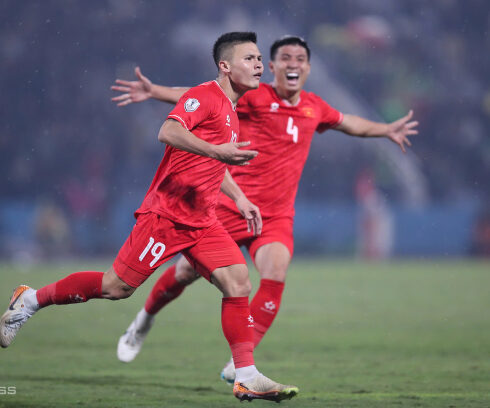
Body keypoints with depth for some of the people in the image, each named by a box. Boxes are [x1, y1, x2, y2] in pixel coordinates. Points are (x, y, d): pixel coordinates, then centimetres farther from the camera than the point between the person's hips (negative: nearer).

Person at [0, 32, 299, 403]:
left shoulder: (230, 111, 17)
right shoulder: (204, 97, -12)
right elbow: (169, 132, -30)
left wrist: (239, 197, 26)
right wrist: (217, 151, -39)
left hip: (203, 220, 8)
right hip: (166, 214, -8)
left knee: (238, 283, -7)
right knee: (118, 286, -4)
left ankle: (247, 378, -7)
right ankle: (31, 300, 13)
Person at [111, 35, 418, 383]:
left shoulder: (314, 108, 9)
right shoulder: (254, 97, -8)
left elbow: (349, 123, 30)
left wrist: (387, 130, 36)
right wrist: (154, 92, -24)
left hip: (276, 216, 3)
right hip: (230, 206, -3)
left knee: (275, 279, -19)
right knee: (187, 270, 3)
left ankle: (239, 364, -12)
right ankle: (144, 321, 33)